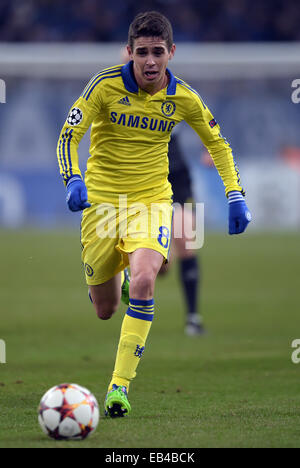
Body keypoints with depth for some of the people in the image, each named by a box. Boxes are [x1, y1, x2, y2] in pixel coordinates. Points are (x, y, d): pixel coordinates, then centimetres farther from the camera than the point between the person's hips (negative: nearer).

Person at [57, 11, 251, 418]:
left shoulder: (183, 98, -5)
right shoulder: (106, 85, -12)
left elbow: (217, 143, 11)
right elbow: (69, 135, -12)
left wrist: (235, 196, 2)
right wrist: (73, 180, -30)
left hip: (151, 200, 0)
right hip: (101, 199, 0)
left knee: (143, 281, -28)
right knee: (105, 310, 8)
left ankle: (120, 383, -21)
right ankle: (120, 275, 48)